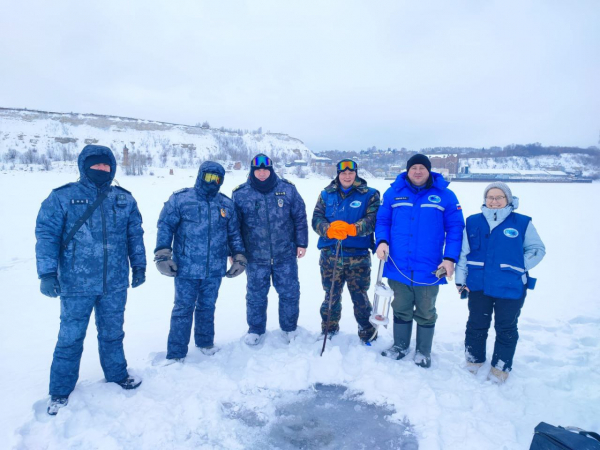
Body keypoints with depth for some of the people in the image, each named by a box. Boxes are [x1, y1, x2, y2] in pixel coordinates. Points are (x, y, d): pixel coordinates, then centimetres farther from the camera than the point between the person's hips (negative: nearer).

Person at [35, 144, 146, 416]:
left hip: (115, 284, 3)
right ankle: (60, 391, 27)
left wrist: (139, 266, 9)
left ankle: (117, 374, 38)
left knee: (112, 334, 18)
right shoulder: (62, 197, -6)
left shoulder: (124, 199, 5)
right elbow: (46, 235, -8)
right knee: (70, 338, 8)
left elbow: (135, 235, 10)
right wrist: (47, 273, -14)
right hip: (76, 284, -3)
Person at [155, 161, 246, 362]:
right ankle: (176, 353, 17)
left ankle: (205, 342, 36)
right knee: (183, 309, 3)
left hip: (215, 269, 3)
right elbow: (165, 226, -3)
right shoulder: (180, 198, -4)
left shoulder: (226, 204, 8)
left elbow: (234, 234, 14)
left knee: (207, 307, 16)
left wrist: (239, 257, 9)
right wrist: (162, 255, -8)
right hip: (186, 268, -3)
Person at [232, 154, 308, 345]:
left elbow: (300, 218, 4)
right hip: (255, 257, 0)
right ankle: (255, 329, 32)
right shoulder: (240, 194, -2)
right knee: (256, 295, 11)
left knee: (290, 292, 11)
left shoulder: (287, 189, -1)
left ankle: (289, 328, 33)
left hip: (286, 255, 1)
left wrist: (301, 243, 3)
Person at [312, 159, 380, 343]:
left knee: (360, 297, 4)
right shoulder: (326, 194, 9)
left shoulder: (369, 195, 2)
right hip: (330, 255, 2)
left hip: (358, 256, -2)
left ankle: (367, 333, 25)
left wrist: (351, 228, -27)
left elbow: (372, 220, -11)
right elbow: (316, 219, 0)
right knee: (331, 295, 14)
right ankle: (329, 330, 34)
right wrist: (329, 230, -21)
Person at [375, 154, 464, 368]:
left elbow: (455, 228, -2)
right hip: (398, 267, 2)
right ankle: (400, 345, 38)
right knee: (401, 310, 18)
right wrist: (382, 241, -11)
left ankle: (423, 351, 34)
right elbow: (382, 220, 7)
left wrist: (450, 258, -11)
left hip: (429, 269, -1)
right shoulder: (393, 193, 2)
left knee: (425, 313, 15)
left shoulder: (445, 196, -2)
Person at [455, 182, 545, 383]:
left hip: (511, 287, -1)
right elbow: (463, 253, 6)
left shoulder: (522, 223, -2)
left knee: (506, 328, 10)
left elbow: (537, 249, 6)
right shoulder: (473, 222, 3)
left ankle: (501, 367, 28)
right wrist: (460, 279, 3)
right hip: (478, 285, 2)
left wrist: (519, 266, -8)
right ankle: (474, 360, 34)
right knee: (476, 325, 15)